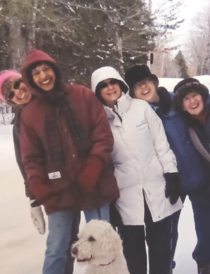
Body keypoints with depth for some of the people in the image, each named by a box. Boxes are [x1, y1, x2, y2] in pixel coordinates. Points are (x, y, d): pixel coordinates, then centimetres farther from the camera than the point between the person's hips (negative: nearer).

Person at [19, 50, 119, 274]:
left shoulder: (84, 95, 1)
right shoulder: (29, 113, 6)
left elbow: (103, 134, -3)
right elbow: (31, 157, 6)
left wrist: (93, 167, -14)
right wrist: (37, 185, -10)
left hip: (94, 185, 0)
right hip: (58, 190, 1)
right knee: (56, 251, 9)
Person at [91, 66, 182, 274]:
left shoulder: (141, 107, 1)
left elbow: (161, 143, 2)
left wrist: (171, 175, -3)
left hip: (157, 188, 1)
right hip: (126, 195, 0)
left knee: (160, 246, 13)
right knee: (133, 248, 10)